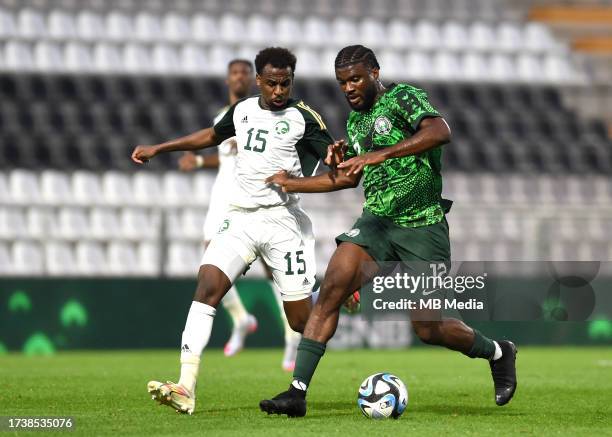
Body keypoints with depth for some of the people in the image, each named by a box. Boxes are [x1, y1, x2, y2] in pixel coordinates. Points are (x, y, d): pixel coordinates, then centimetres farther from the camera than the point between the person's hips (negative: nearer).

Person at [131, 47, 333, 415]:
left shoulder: (303, 118, -5)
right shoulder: (243, 110, 11)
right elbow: (213, 135, 29)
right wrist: (158, 149, 30)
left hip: (282, 221, -4)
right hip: (240, 218, 4)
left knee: (303, 320, -4)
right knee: (207, 285, -17)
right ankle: (186, 390, -24)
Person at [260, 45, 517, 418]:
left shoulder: (403, 97, -8)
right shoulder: (355, 122, 15)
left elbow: (440, 131, -29)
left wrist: (381, 154, -35)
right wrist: (293, 183, 24)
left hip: (422, 226, -6)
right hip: (376, 221, 6)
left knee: (428, 328, -4)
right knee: (331, 289, -17)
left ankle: (498, 354, 25)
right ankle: (298, 392, -19)